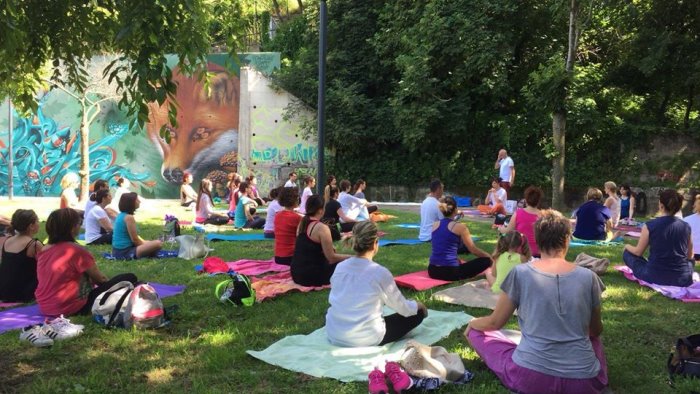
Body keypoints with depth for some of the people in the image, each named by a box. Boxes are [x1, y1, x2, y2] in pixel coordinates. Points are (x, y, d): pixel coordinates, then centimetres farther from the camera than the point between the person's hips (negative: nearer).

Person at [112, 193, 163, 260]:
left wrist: (145, 243, 14)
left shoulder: (121, 215, 12)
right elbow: (135, 239, -15)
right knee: (158, 244, -21)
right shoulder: (129, 217, -17)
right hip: (125, 252, -10)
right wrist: (146, 244, 1)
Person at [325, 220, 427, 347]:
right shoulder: (380, 273, -17)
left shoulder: (340, 267, -2)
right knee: (418, 313, 10)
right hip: (364, 339, -5)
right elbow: (402, 308, -4)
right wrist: (417, 305, 19)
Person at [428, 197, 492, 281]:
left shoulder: (435, 225, 8)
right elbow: (473, 250, 1)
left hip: (433, 270, 7)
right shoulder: (460, 226, -8)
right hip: (450, 272, -7)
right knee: (486, 260, 6)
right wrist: (489, 256, 16)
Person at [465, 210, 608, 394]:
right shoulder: (589, 277, 0)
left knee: (475, 331, 18)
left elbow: (494, 323, 6)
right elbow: (596, 330, 16)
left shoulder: (520, 273, -5)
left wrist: (472, 323, 28)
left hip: (530, 377, -3)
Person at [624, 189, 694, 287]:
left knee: (627, 253, 16)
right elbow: (690, 256, 9)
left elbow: (638, 252, -2)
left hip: (655, 277, -5)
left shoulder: (650, 225, -13)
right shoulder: (686, 226, -3)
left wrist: (627, 246, 20)